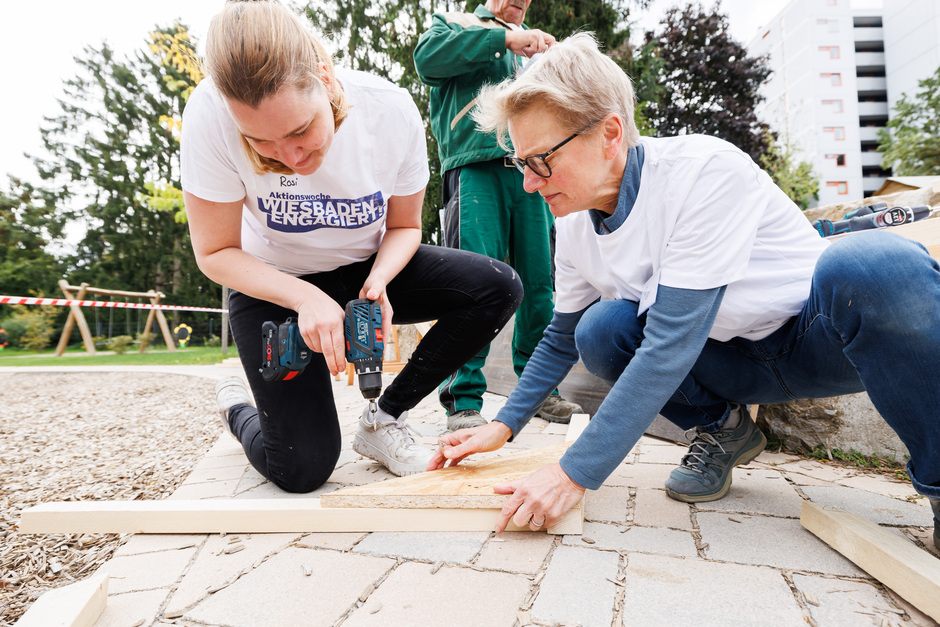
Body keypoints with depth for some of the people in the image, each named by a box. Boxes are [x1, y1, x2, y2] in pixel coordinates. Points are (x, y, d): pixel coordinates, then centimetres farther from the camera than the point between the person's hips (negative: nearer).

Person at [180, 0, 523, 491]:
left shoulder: (392, 110, -22)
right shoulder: (211, 115, -27)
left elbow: (404, 226, -5)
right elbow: (215, 253, -16)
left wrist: (378, 281, -26)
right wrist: (306, 298, -31)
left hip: (367, 269, 3)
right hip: (271, 285, -2)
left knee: (499, 288, -19)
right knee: (302, 470, -13)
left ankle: (384, 420, -3)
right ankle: (235, 408, 26)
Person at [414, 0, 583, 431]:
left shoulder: (532, 44, 32)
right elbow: (428, 57, -5)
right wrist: (504, 37, -10)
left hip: (529, 174, 5)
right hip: (475, 169, -5)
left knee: (538, 285, 1)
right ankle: (463, 402, -10)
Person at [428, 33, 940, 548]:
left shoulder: (705, 170, -27)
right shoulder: (577, 227, -7)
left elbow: (670, 346, -33)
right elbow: (563, 339, 7)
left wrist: (573, 475, -32)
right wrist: (503, 425, -2)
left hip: (818, 334, -4)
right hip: (736, 358, 5)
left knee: (871, 264, -38)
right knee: (600, 331, -20)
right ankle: (720, 429, 5)